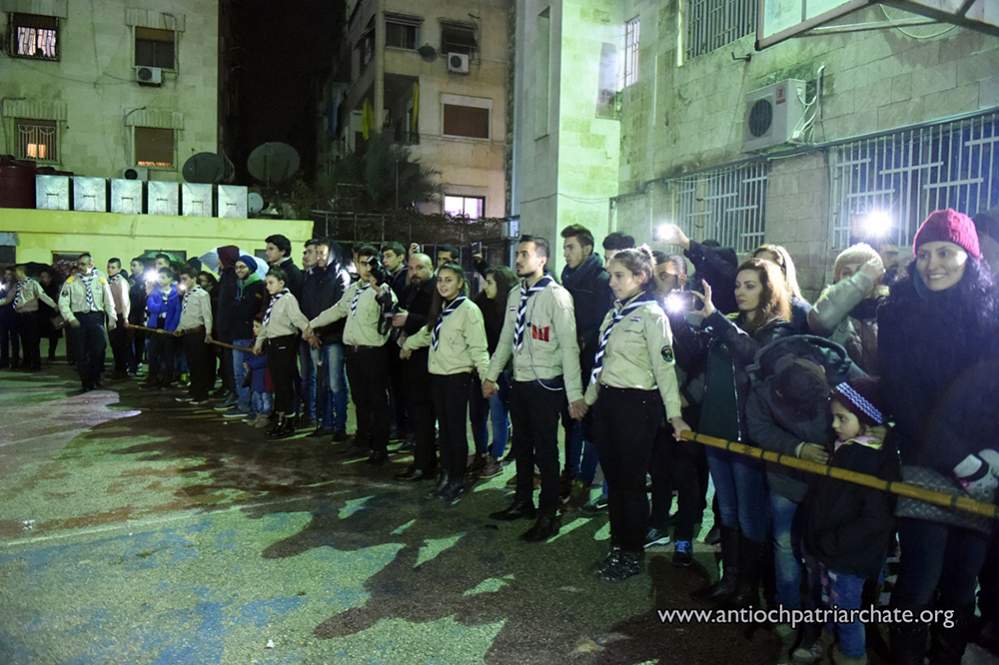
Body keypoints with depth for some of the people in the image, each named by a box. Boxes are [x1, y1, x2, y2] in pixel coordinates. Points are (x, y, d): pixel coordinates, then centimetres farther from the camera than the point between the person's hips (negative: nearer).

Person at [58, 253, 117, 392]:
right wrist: (70, 318, -10)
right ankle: (86, 383, 15)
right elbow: (63, 302, 2)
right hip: (78, 318, 0)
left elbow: (109, 301, 6)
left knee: (98, 349, -10)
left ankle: (95, 378, 11)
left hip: (96, 317, 0)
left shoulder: (101, 280, 6)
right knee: (81, 353, 3)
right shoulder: (71, 281, 4)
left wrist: (112, 318, -4)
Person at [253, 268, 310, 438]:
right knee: (277, 383, 12)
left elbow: (298, 317, -26)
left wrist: (308, 330, -41)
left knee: (284, 383, -3)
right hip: (273, 344, 8)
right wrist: (259, 341, 31)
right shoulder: (273, 301, 16)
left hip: (285, 343, -8)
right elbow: (265, 324, 25)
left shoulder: (288, 298, -11)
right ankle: (280, 420, 20)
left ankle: (287, 423, 5)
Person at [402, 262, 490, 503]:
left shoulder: (469, 309, -13)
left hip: (457, 377, -7)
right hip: (437, 375, 8)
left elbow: (478, 347, -19)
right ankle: (446, 476, 21)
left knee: (457, 429, 0)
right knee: (444, 427, 12)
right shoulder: (440, 308, 12)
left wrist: (487, 375, -28)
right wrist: (408, 344, 37)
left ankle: (457, 481, 11)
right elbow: (427, 333, 28)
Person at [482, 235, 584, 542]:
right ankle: (523, 501, 37)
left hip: (546, 385, -7)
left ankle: (548, 515, 19)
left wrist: (574, 394, -21)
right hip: (519, 382, 7)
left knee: (545, 450, 4)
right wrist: (491, 375, 17)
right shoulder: (515, 295, 8)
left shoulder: (557, 296, -15)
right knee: (521, 445, 19)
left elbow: (569, 346, -18)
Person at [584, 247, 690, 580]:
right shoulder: (613, 314, 13)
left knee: (632, 481, 2)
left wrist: (674, 414, -21)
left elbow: (664, 365, -16)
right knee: (613, 477, 14)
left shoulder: (651, 315, -10)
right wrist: (588, 398, 19)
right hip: (606, 401, 8)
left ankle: (633, 554, 17)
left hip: (636, 403, -7)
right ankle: (618, 546, 27)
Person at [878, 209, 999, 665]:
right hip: (924, 467, -2)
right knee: (919, 584, -2)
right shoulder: (898, 313, 0)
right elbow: (901, 396, -6)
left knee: (962, 585, 9)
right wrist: (961, 461, -11)